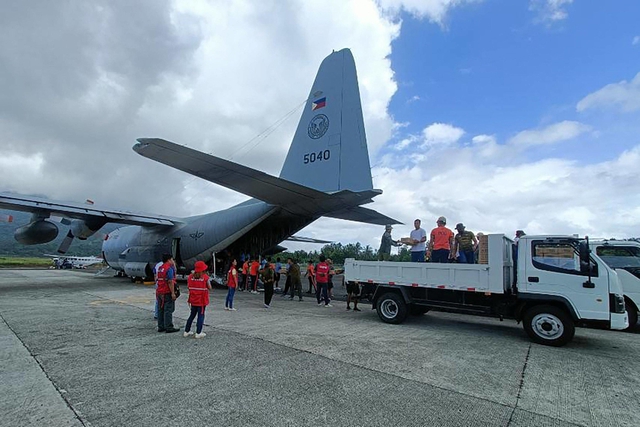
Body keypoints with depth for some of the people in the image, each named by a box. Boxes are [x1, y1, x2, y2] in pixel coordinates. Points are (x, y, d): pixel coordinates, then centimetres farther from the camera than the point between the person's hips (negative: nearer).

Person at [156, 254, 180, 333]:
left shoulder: (160, 268, 14)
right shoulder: (169, 268, -15)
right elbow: (170, 282, -21)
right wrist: (173, 293, -21)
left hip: (159, 292, 9)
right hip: (167, 293, -9)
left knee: (160, 310, 13)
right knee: (168, 310, -4)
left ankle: (161, 327, 19)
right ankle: (169, 327, -1)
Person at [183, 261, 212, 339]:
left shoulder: (191, 276, -3)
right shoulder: (205, 277, -14)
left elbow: (188, 286, 3)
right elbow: (209, 287, -7)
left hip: (193, 300, 5)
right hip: (202, 300, -5)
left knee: (192, 315, 18)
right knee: (201, 315, 4)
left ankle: (186, 331, 25)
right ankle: (198, 333, 5)